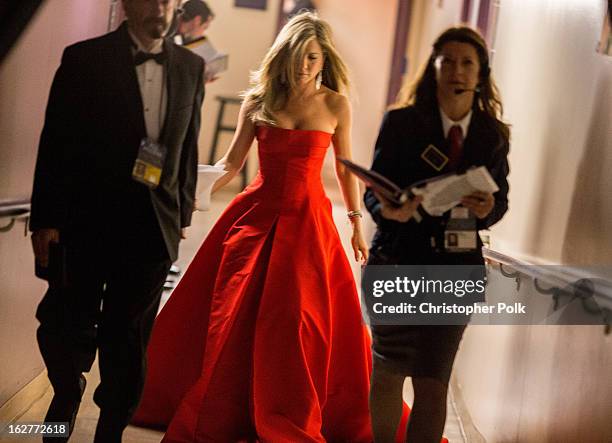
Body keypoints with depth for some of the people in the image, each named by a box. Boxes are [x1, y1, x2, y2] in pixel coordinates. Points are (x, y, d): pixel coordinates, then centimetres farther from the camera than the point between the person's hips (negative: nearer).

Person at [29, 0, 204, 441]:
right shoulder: (85, 58, -4)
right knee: (67, 326, 6)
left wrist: (182, 215, 11)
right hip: (86, 221, -2)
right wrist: (45, 218, -8)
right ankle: (68, 393, 36)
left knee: (129, 338, 10)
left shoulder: (191, 67, 7)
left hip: (152, 225, 3)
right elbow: (56, 142, -5)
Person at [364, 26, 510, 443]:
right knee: (388, 373, 7)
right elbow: (373, 191, -4)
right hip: (399, 260, -1)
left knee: (433, 381, 5)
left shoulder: (493, 135, 1)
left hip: (457, 267, 1)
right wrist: (389, 211, -26)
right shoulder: (401, 122, -4)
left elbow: (501, 198, 8)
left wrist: (486, 210, -16)